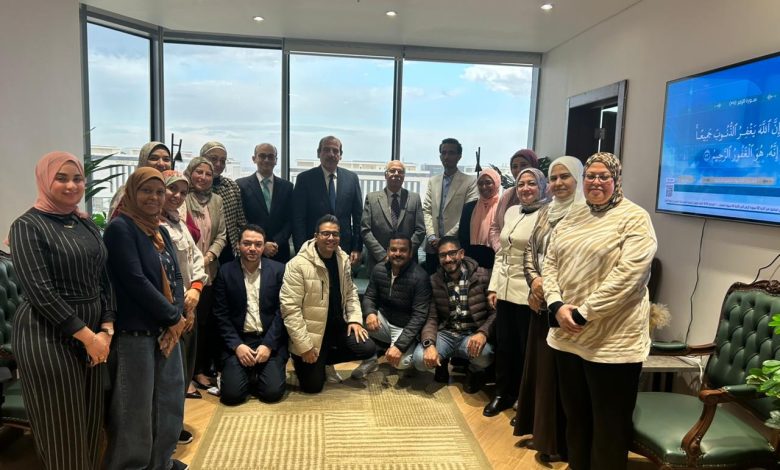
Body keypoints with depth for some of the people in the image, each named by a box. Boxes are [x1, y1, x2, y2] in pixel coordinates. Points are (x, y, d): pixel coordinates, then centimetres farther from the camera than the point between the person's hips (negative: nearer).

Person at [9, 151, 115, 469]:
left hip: (91, 335, 6)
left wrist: (105, 330, -3)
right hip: (47, 336, -6)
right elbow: (40, 292, -16)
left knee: (90, 423, 13)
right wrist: (87, 335, -15)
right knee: (62, 431, 4)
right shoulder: (28, 226, -8)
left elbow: (105, 279, 10)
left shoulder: (87, 224, 11)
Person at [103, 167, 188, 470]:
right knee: (136, 405, 3)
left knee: (168, 398, 16)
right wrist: (173, 317, -13)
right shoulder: (120, 228, -12)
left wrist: (178, 316, -6)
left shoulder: (161, 231, 12)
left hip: (168, 328, 8)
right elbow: (135, 281, -19)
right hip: (136, 331, -8)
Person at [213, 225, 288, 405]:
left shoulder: (278, 270, 1)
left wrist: (268, 344, -12)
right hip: (238, 340, 0)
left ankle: (259, 375, 19)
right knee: (232, 394, -15)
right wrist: (236, 345, -11)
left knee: (272, 392, -15)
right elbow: (221, 314, 0)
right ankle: (249, 375, 18)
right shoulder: (225, 271, 1)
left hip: (271, 340, 0)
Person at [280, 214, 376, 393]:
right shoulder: (298, 264, -20)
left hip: (338, 325, 6)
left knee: (368, 349, -12)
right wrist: (304, 346, -20)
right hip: (312, 331, -5)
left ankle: (325, 361, 13)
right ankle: (301, 360, 30)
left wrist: (355, 319, -3)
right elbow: (290, 308, -20)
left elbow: (350, 292, 12)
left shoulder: (343, 259, 0)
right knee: (313, 385, -3)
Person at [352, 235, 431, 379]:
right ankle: (369, 360, -2)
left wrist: (399, 345, -31)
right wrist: (370, 313, -25)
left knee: (401, 362, -31)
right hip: (383, 321, 5)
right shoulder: (379, 269, -6)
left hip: (405, 329, -4)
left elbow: (419, 316, -24)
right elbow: (369, 297, 1)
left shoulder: (420, 277, -21)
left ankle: (407, 351, 7)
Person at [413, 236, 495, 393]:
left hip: (472, 334, -1)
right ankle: (442, 363, 14)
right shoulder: (434, 281, 0)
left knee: (484, 355, -35)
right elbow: (431, 318, -4)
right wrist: (429, 344, -23)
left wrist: (483, 333, -28)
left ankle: (475, 372, 5)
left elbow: (495, 312, -8)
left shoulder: (483, 276, -7)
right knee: (420, 359, -26)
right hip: (445, 333, 2)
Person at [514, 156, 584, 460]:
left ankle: (558, 441, 16)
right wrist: (534, 280, -6)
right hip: (541, 301, 7)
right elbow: (530, 249, 11)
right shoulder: (545, 212, 12)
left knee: (558, 370, 1)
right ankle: (541, 431, 32)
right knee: (539, 364, 15)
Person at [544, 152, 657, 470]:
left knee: (609, 427, 8)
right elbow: (550, 264, 8)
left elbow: (626, 276, -19)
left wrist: (583, 313, -19)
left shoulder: (634, 219, -8)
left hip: (612, 342, -6)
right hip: (567, 336, 6)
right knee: (575, 417, 20)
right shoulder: (571, 219, 11)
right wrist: (557, 306, -9)